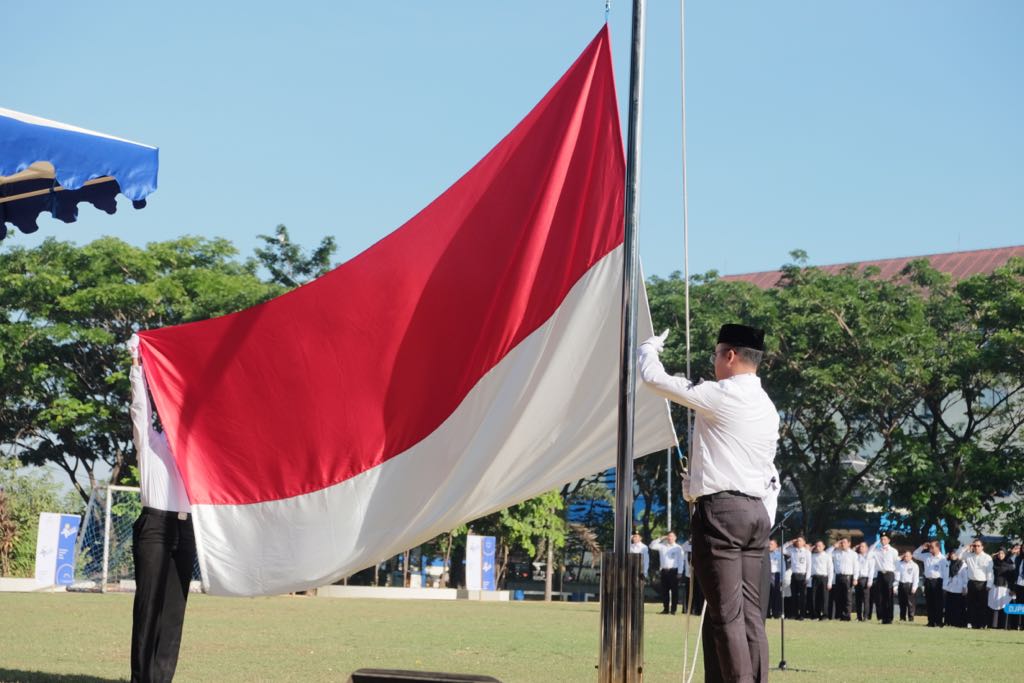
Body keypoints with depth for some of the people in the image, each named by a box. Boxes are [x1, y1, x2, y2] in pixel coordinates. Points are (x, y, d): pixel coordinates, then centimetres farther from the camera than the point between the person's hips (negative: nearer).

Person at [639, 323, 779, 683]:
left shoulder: (721, 396, -8)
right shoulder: (768, 407, 17)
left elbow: (653, 377, -2)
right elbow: (769, 475, 17)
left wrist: (649, 347, 17)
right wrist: (764, 523, 19)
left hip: (720, 509, -8)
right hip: (758, 511, 8)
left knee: (726, 613, -8)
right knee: (750, 612, 7)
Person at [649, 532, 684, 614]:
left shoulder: (678, 548, 1)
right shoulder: (662, 546, 11)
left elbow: (681, 561, -1)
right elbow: (652, 546, 5)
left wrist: (679, 572, -8)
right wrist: (660, 539, 1)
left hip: (674, 571, -4)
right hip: (664, 570, 4)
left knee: (674, 591, -2)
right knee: (664, 590, 5)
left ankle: (673, 610, 1)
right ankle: (665, 609, 11)